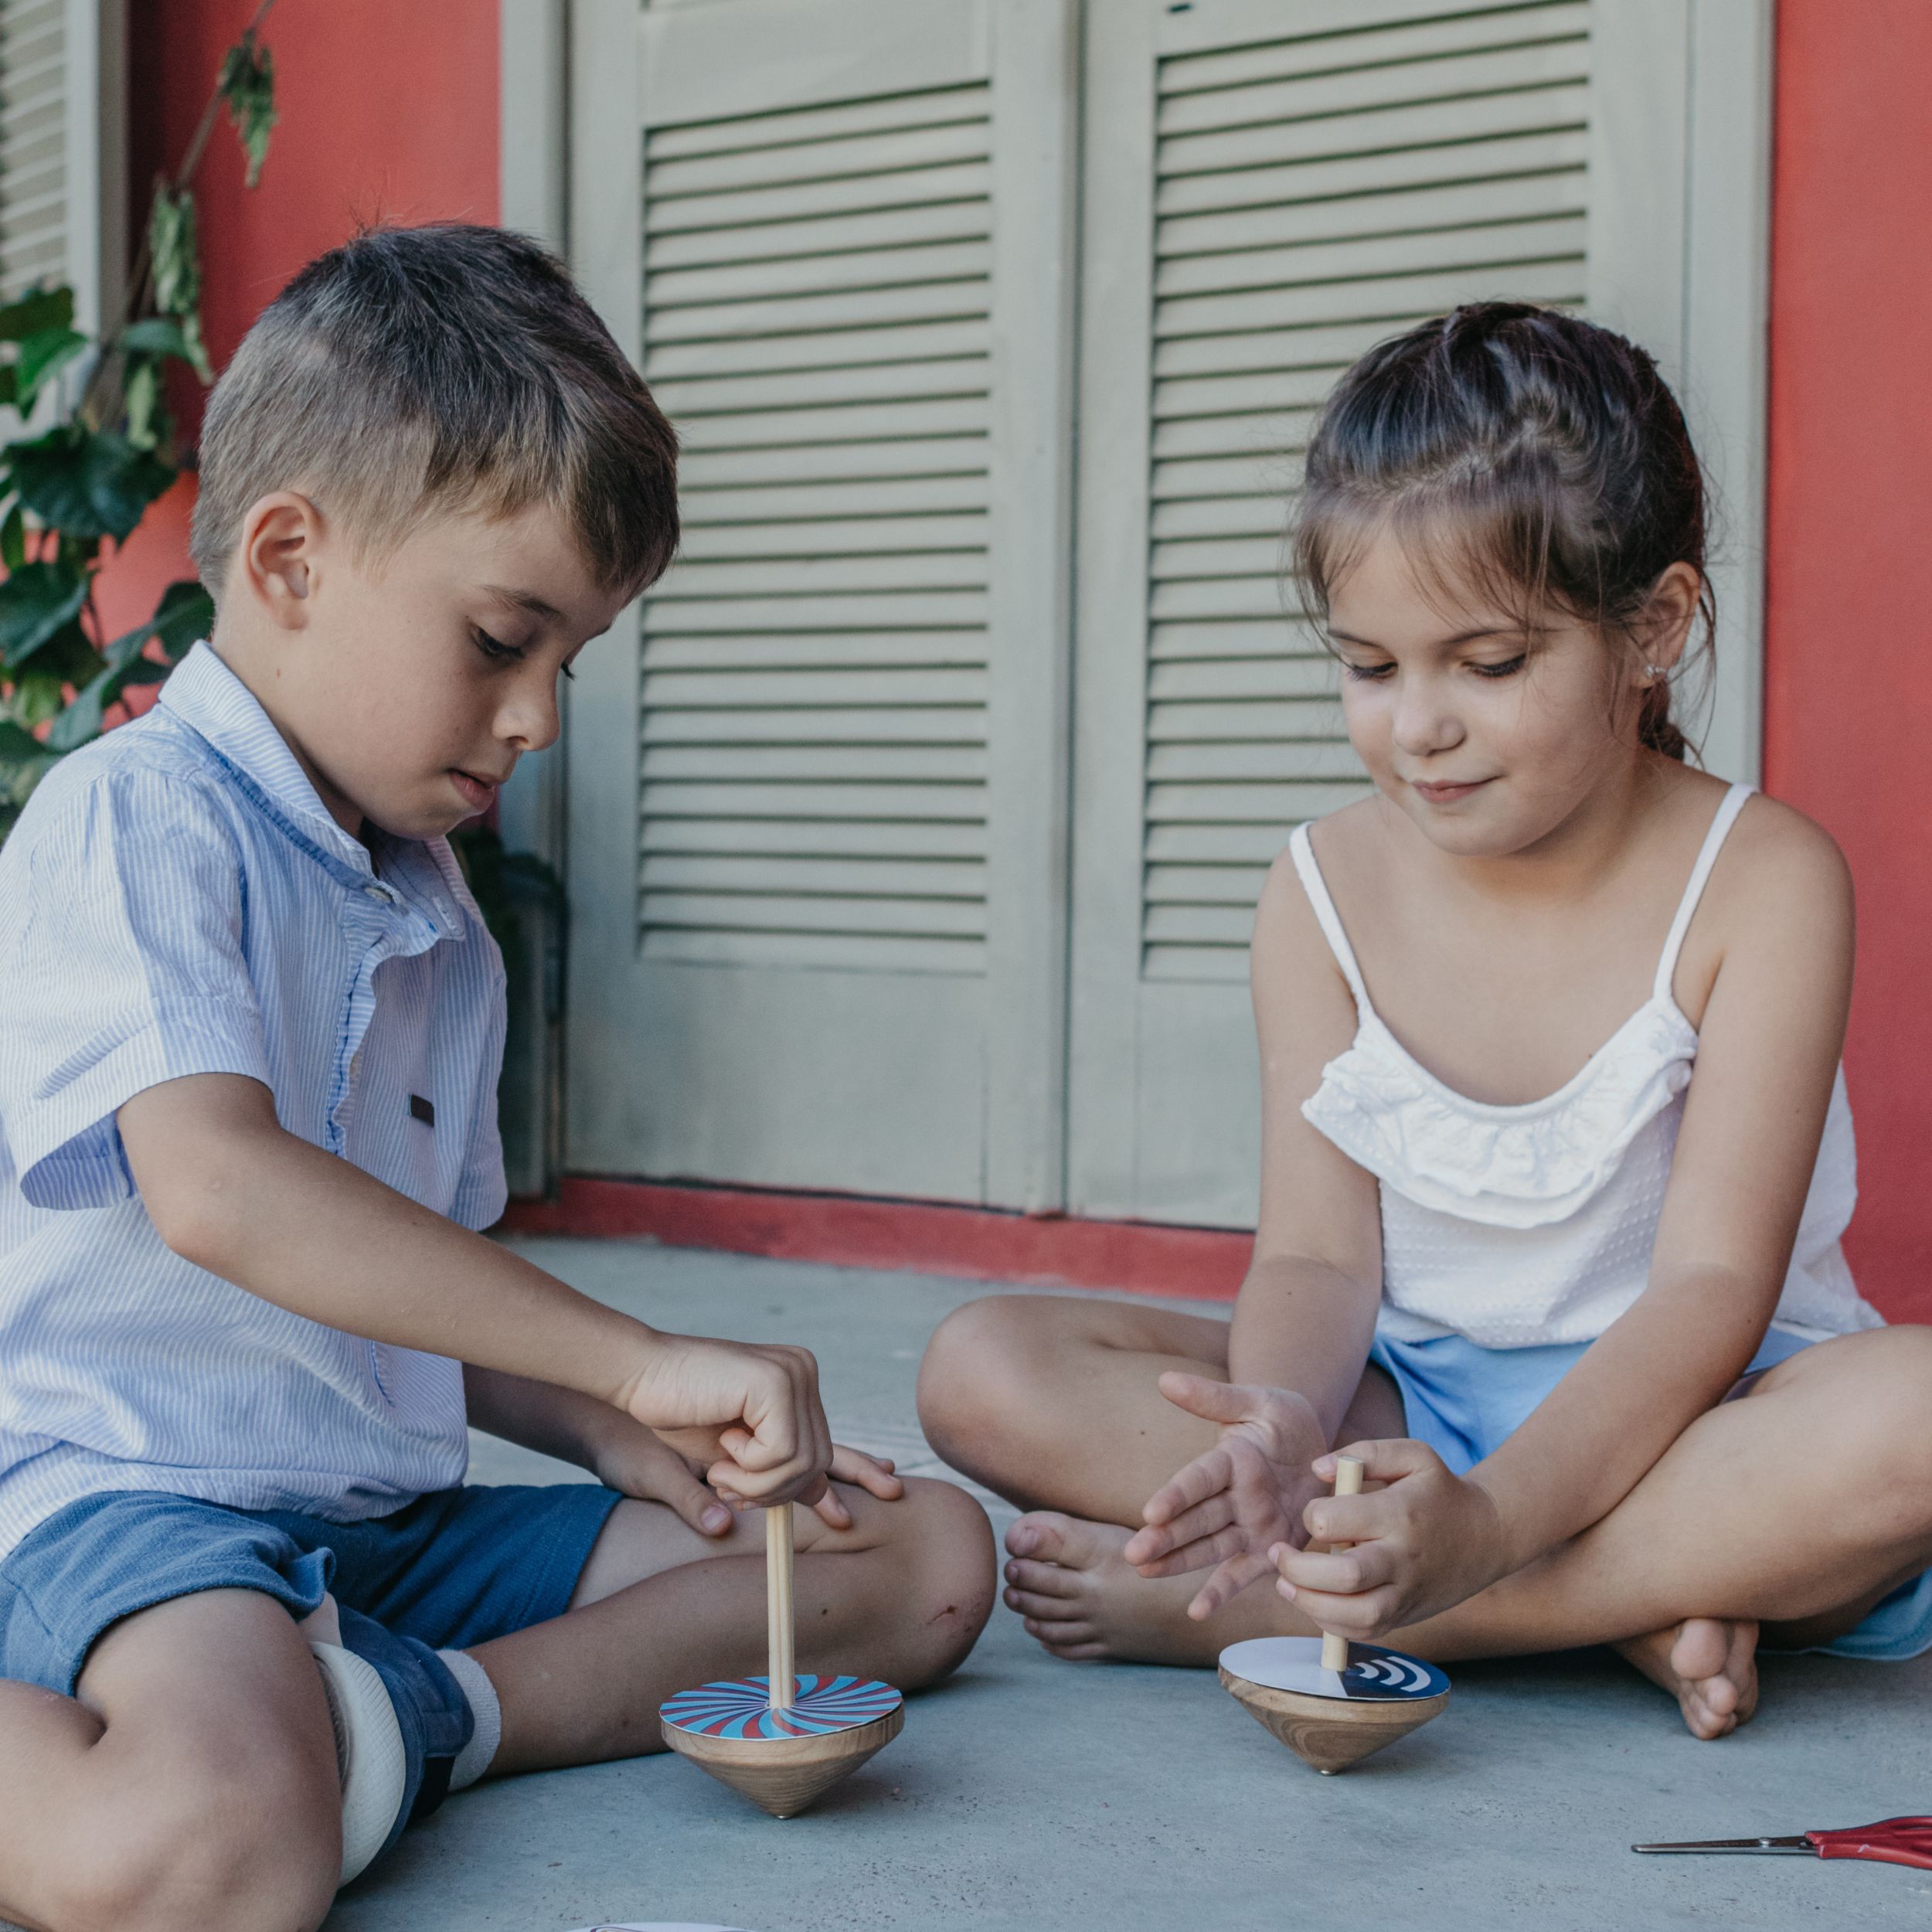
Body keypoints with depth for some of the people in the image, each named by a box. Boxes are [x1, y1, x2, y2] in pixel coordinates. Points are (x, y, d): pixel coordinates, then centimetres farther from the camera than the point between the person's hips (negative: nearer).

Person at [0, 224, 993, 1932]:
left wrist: (628, 1442, 4)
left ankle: (411, 1716, -14)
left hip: (391, 1519, 9)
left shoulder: (440, 921, 19)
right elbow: (217, 1189, -26)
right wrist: (639, 1361, -26)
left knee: (932, 1554, 0)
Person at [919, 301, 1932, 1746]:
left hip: (1684, 1412, -2)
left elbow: (1711, 1284, -19)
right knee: (985, 1372, -17)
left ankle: (1237, 1607, -30)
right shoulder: (1326, 893, -1)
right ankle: (1623, 1604, -24)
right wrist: (1286, 1426, -32)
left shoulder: (1760, 880, -11)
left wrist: (1487, 1519, -36)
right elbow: (1319, 1255, -6)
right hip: (1410, 1402, 3)